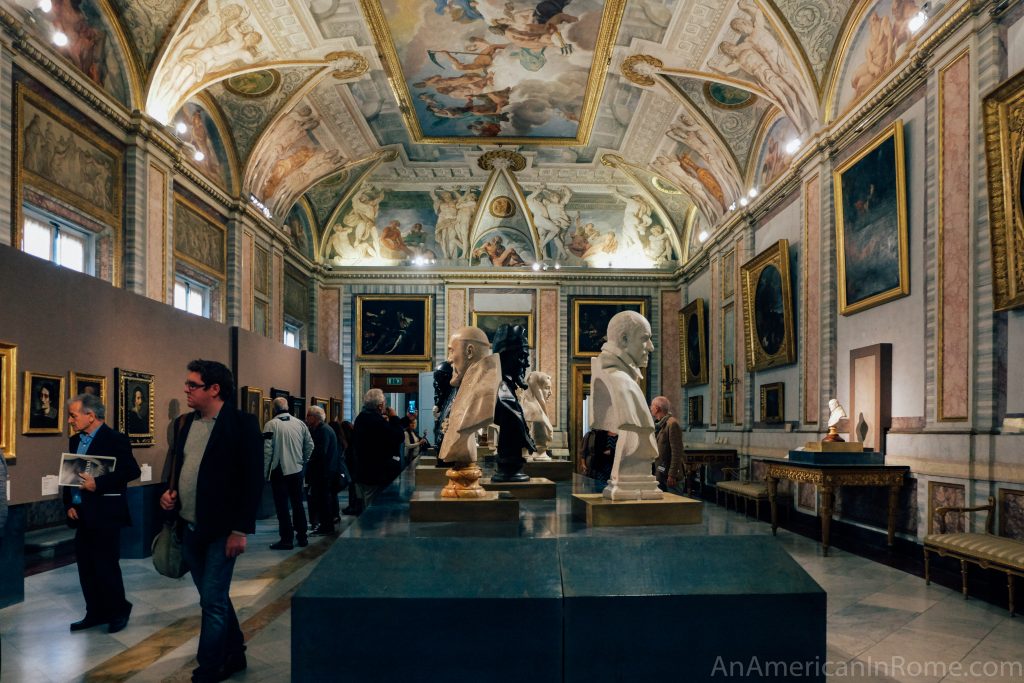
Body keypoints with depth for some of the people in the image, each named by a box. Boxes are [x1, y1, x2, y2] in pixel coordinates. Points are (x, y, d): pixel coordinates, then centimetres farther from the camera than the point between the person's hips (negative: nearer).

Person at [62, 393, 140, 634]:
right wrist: (69, 505, 5)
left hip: (105, 515, -7)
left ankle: (119, 610, 17)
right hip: (81, 515, 7)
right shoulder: (75, 440, 13)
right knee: (86, 567, 12)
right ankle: (96, 613, 25)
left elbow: (132, 471, -17)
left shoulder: (115, 439, -11)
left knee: (106, 566, -1)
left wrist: (98, 483, -23)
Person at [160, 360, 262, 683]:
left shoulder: (241, 423, -13)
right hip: (189, 528, 7)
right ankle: (233, 655, 35)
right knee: (215, 598, 18)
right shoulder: (184, 423, 8)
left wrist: (240, 529, -17)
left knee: (212, 602, 0)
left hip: (221, 530, -7)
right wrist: (170, 491, 0)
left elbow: (253, 480, -15)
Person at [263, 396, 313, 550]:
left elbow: (267, 450, -13)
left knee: (282, 506, 2)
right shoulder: (299, 423, 2)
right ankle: (302, 537, 19)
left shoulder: (271, 424, -10)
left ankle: (286, 540, 3)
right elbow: (310, 445, 7)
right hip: (297, 470, 4)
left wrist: (265, 472, -6)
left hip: (279, 471, -4)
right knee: (298, 504, 14)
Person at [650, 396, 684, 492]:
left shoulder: (672, 424, -14)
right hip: (658, 473, 9)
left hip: (666, 473, -9)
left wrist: (672, 475, -21)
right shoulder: (658, 424, 14)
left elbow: (677, 452, -19)